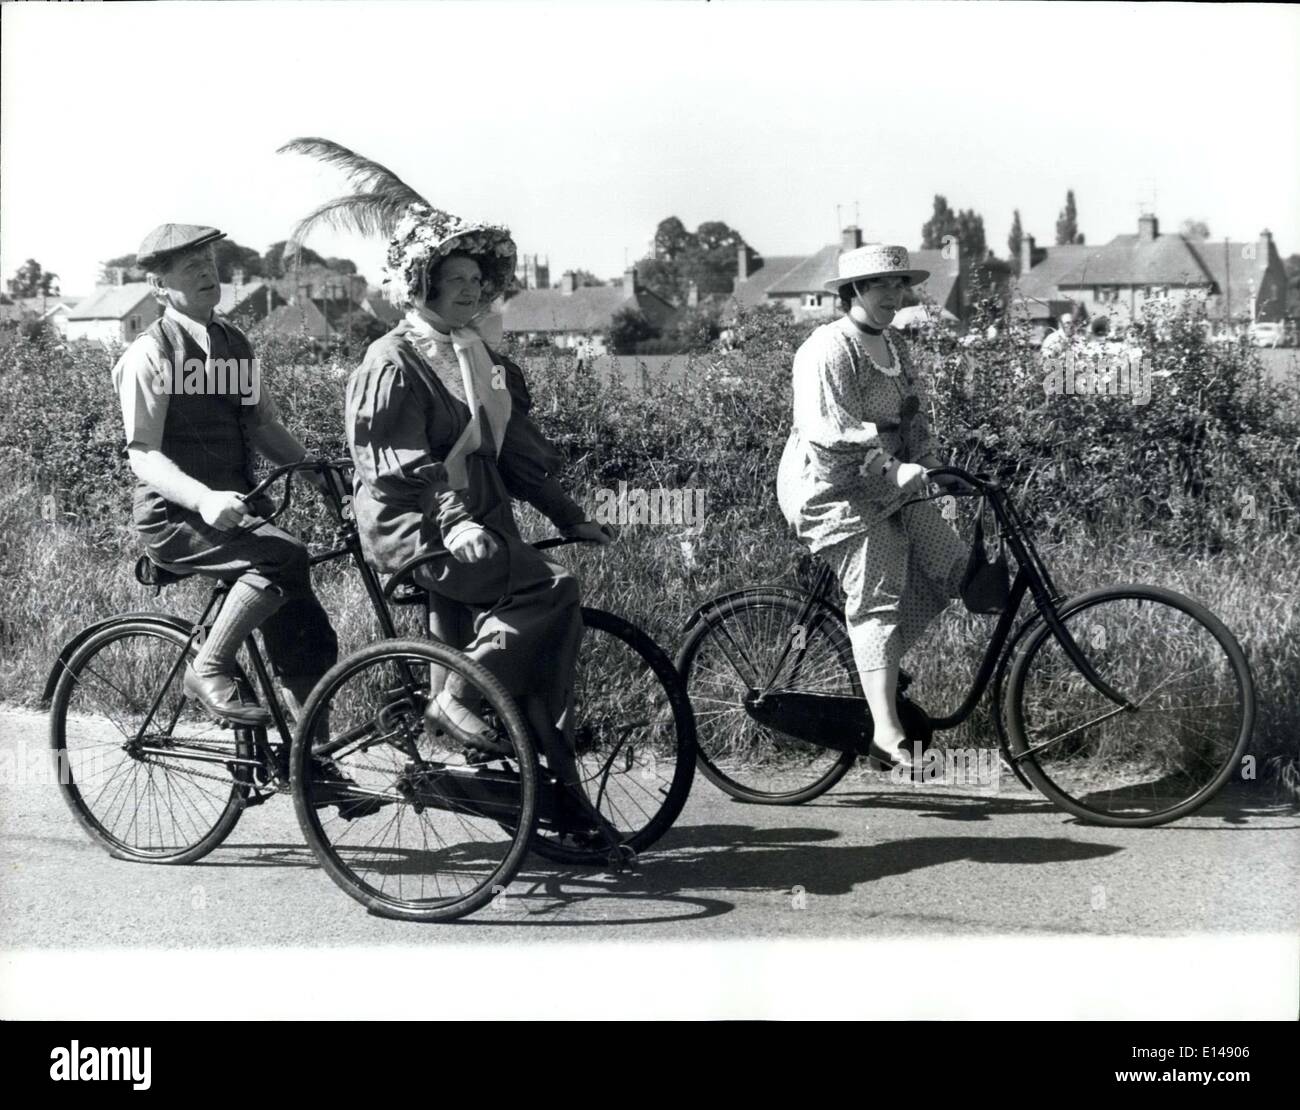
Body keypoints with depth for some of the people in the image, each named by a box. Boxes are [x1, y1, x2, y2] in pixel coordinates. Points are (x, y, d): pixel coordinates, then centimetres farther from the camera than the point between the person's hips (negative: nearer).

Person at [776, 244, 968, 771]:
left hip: (891, 482, 9)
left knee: (947, 566, 0)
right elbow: (832, 436, -24)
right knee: (876, 596, -14)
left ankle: (880, 671, 14)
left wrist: (933, 468, 2)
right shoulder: (828, 350, -16)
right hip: (833, 490, -9)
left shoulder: (894, 347, 14)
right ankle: (886, 731, -15)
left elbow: (914, 418, 18)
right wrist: (895, 473, -26)